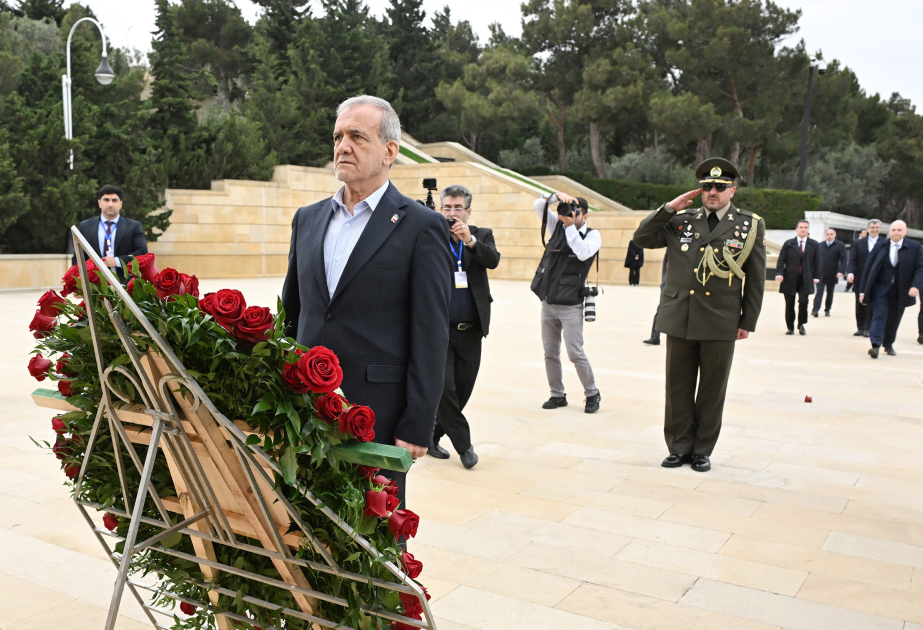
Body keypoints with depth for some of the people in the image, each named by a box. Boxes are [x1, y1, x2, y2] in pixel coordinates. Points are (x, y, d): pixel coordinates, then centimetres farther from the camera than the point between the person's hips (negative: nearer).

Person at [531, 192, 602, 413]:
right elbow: (538, 205, 3)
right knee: (550, 353, 8)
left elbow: (583, 253, -23)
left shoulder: (592, 235, -3)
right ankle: (557, 395, 18)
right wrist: (558, 195, -12)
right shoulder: (558, 227, 8)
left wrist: (571, 226, -20)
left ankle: (592, 394, 11)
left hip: (570, 306, -5)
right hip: (547, 303, 5)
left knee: (575, 353, -5)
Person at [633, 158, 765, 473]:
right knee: (678, 387, 8)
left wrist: (748, 322, 1)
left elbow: (755, 279, 4)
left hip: (720, 323, -1)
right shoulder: (682, 221, 8)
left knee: (712, 390, 8)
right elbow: (642, 238, 7)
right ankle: (679, 447, 21)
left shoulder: (750, 225, 3)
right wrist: (669, 208, -2)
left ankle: (702, 450, 21)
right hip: (680, 319, 2)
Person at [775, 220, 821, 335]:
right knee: (789, 304, 3)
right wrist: (779, 273, -12)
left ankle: (801, 325, 6)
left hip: (805, 280, 0)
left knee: (803, 301, -14)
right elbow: (781, 260, 2)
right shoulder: (788, 244, 6)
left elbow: (817, 262, 8)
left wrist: (816, 277, -1)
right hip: (790, 279, 0)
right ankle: (790, 328, 15)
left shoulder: (814, 245, 8)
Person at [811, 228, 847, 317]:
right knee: (819, 291, -9)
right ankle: (815, 309, -16)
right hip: (820, 273, 1)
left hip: (832, 275, -1)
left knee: (830, 293, 10)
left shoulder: (840, 245, -1)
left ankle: (827, 310, 19)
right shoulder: (820, 245, 9)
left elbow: (843, 260, -7)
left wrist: (841, 271, -19)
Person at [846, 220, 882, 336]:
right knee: (860, 305, 7)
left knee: (871, 305, -4)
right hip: (860, 280, 3)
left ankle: (867, 328, 2)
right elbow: (852, 260, 1)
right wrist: (850, 272, -15)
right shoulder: (858, 243, 9)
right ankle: (860, 328, 15)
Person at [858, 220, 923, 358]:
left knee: (894, 319, 11)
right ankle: (875, 345, -21)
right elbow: (869, 269, 3)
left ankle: (888, 344, 27)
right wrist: (863, 290, 1)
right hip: (880, 288, -1)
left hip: (901, 291, 1)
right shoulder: (880, 246, 0)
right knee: (879, 315, -13)